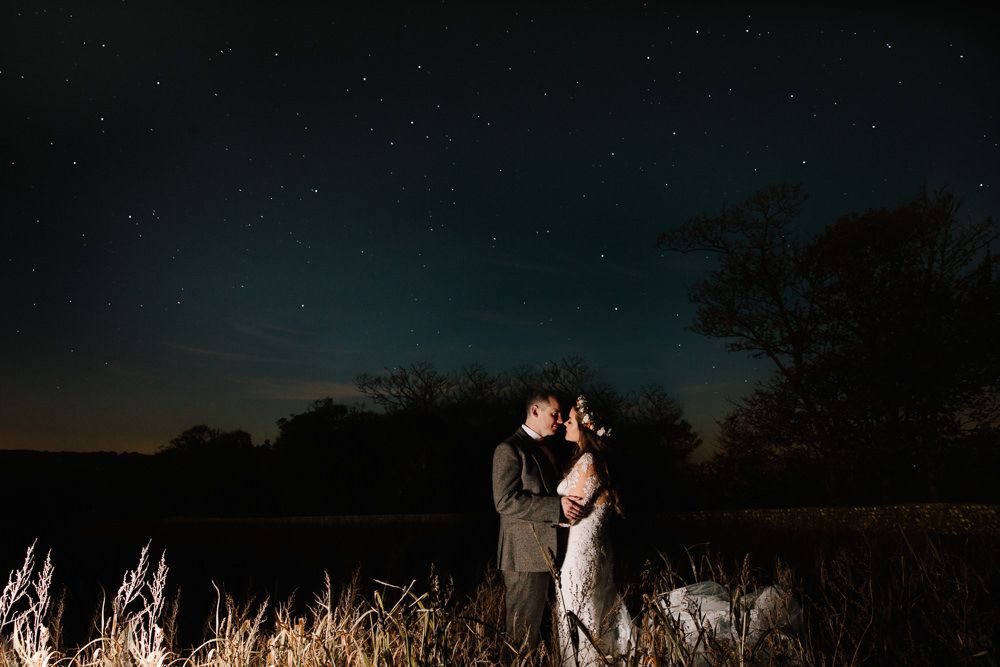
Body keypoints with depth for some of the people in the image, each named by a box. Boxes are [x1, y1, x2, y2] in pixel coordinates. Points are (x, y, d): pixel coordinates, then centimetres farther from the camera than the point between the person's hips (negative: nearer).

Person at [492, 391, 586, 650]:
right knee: (523, 631, 1)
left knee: (540, 624, 18)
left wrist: (567, 504, 5)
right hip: (525, 554, -9)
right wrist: (557, 507, -25)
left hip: (547, 551, 9)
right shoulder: (509, 449, -14)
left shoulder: (545, 449, 16)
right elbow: (505, 501, -22)